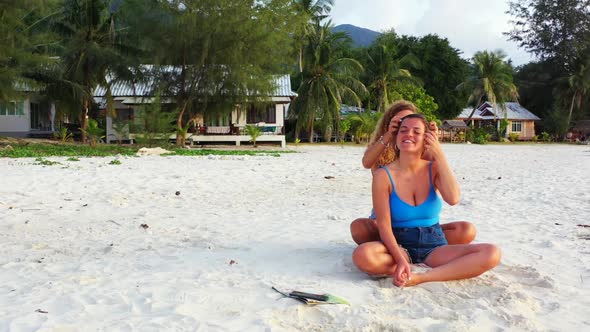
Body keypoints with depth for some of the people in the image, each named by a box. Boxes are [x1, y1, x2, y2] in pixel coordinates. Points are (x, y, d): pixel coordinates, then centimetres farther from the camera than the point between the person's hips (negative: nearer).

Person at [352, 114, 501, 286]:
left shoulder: (434, 169, 3)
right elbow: (384, 225, -13)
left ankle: (422, 277, -27)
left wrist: (439, 156, -13)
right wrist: (401, 260, -28)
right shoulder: (384, 175, -6)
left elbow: (453, 199, -18)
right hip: (400, 246, -2)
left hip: (434, 247, 2)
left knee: (491, 253, -21)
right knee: (362, 255, -36)